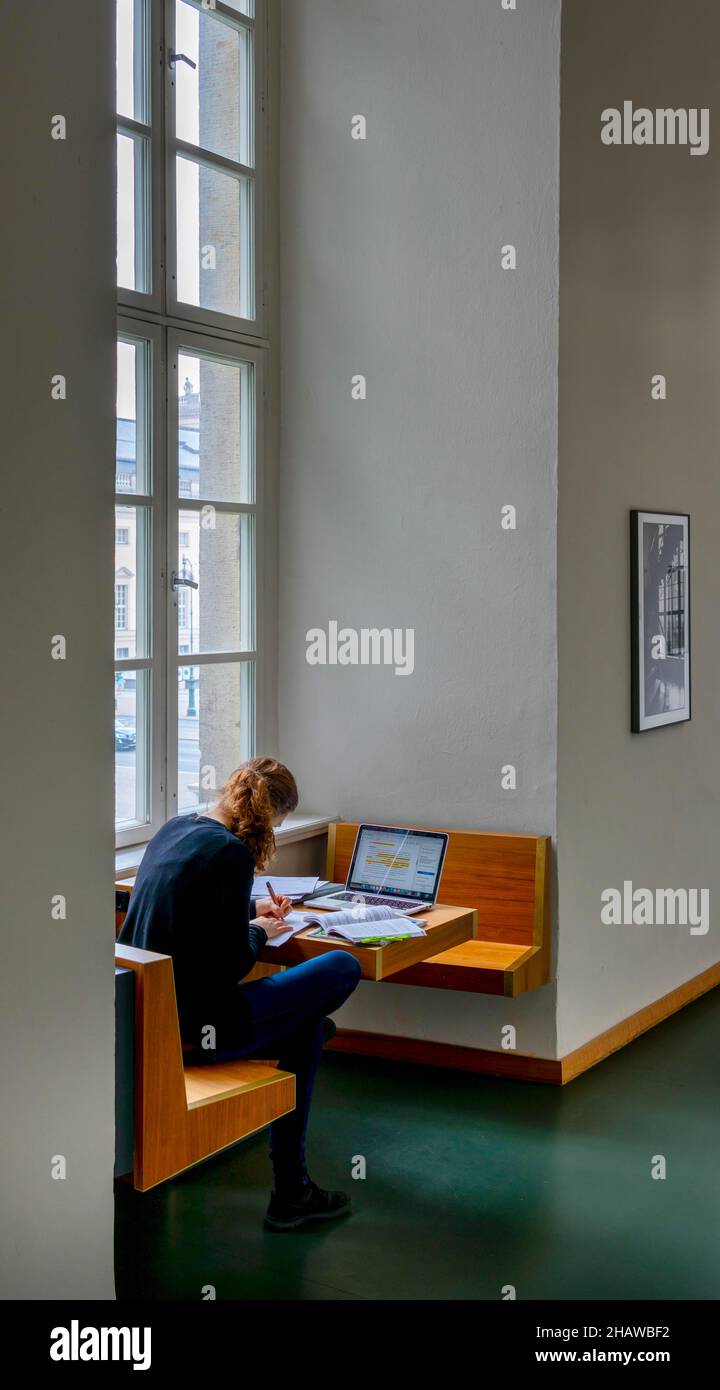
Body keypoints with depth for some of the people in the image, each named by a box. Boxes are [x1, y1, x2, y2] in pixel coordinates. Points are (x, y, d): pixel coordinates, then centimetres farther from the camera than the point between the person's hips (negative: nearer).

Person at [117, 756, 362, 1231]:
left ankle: (291, 1191, 31)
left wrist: (251, 908, 27)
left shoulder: (173, 829, 8)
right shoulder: (232, 852, -19)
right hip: (194, 1028, -10)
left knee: (303, 1031, 26)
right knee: (344, 967, 4)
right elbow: (230, 965, -18)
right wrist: (260, 932, 2)